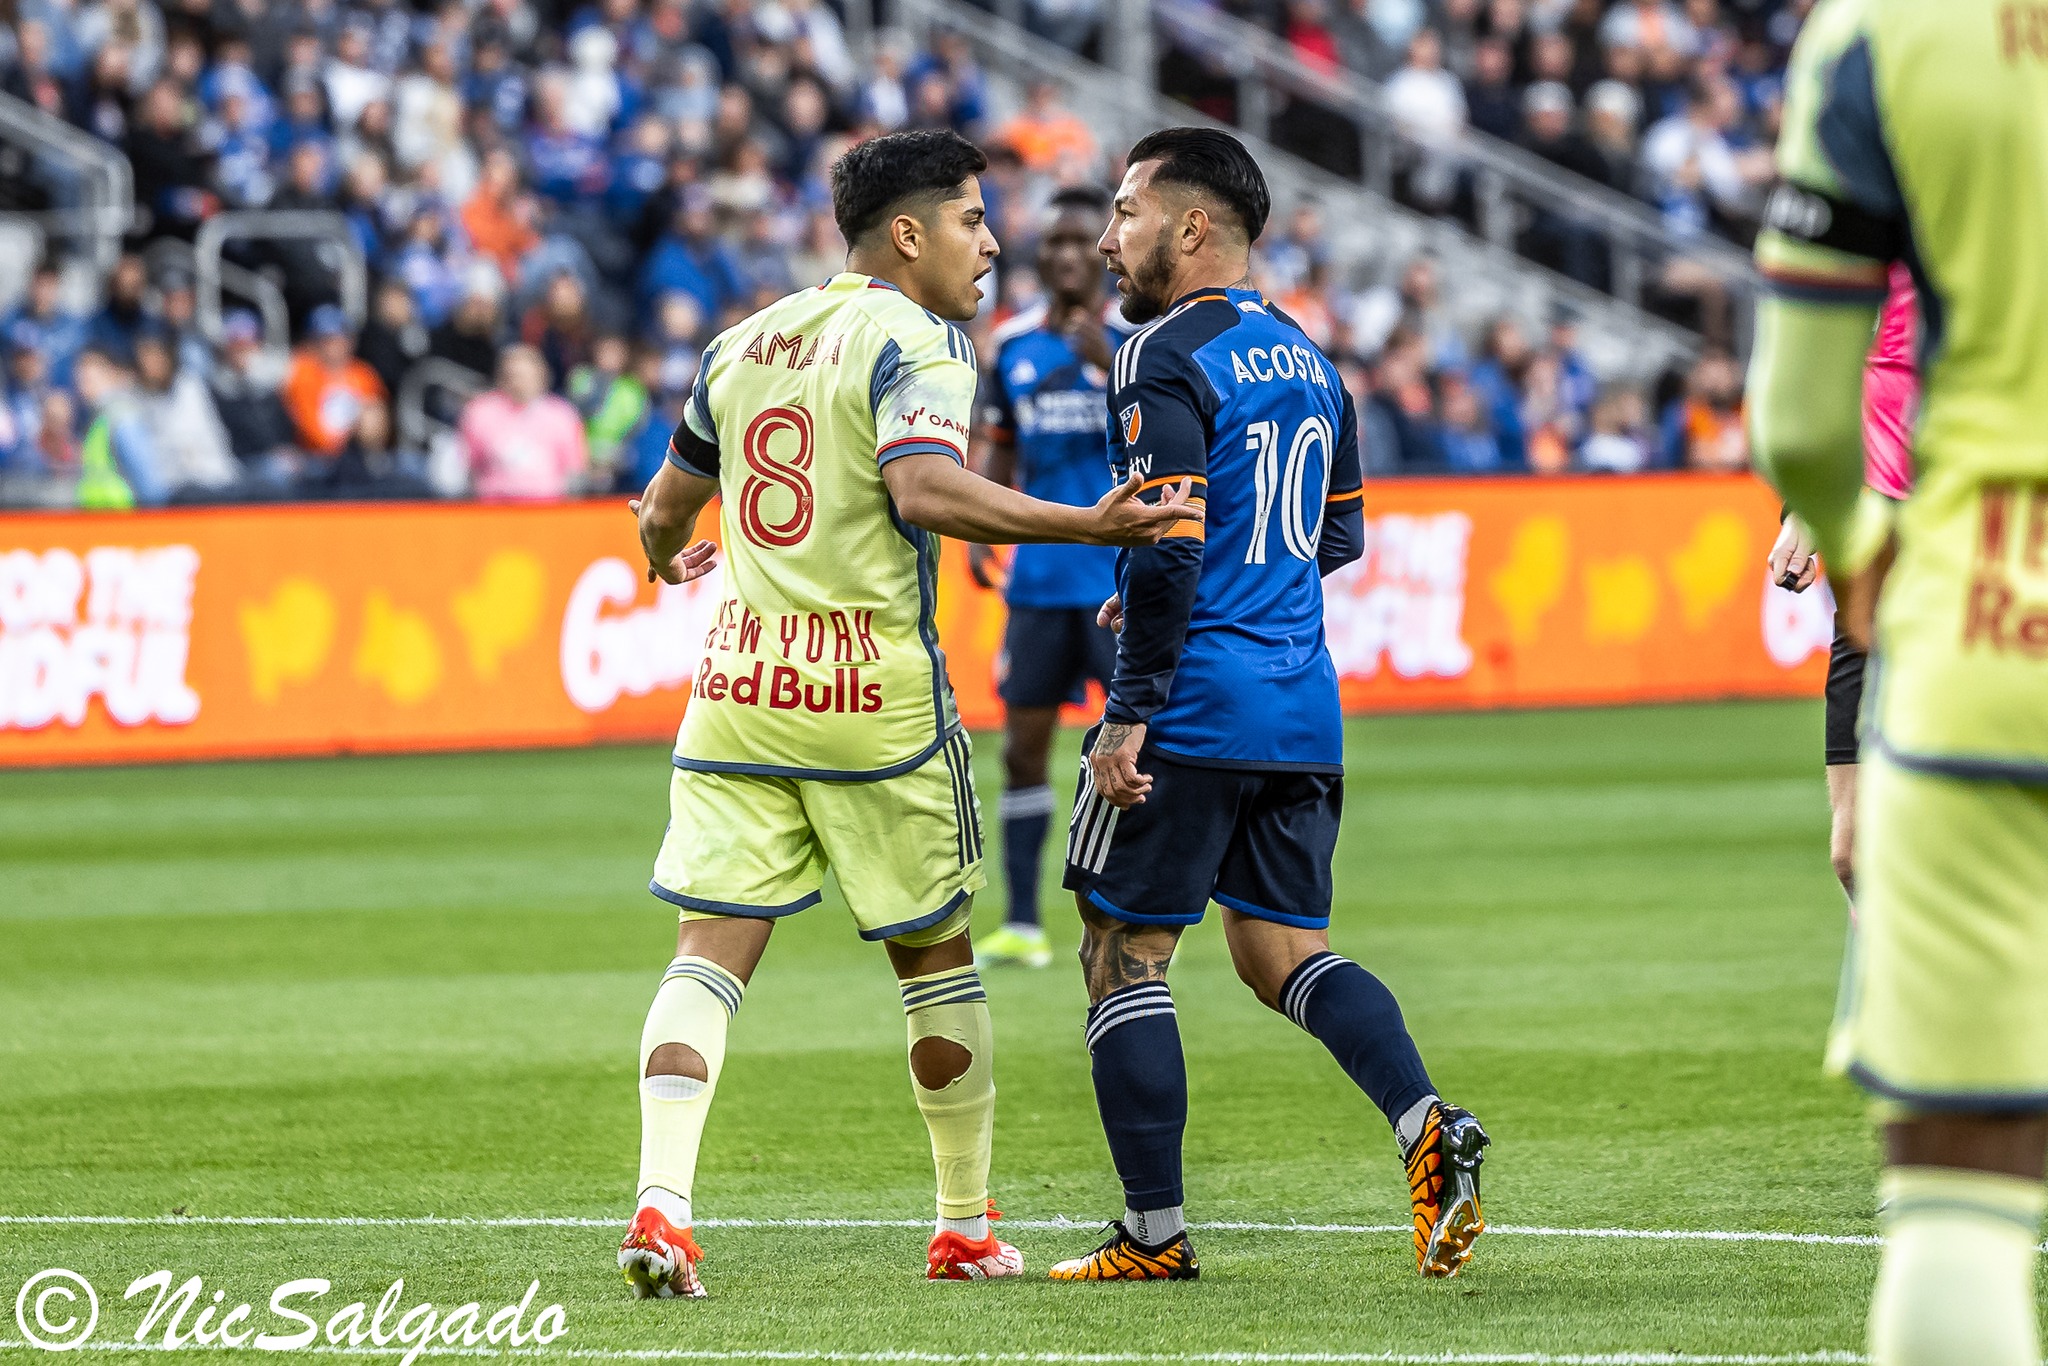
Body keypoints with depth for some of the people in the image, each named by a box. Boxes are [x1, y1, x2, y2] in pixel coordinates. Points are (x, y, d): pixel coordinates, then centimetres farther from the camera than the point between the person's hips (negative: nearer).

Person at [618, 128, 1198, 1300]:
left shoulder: (741, 345, 15)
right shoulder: (918, 340, -6)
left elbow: (666, 511, 25)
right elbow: (922, 489, -24)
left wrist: (665, 561, 48)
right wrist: (1086, 527, -29)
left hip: (740, 680, 5)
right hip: (872, 690, -5)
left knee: (713, 951, -1)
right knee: (936, 958, 10)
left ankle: (661, 1202, -19)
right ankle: (969, 1227, 18)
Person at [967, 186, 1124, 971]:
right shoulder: (1014, 343, 9)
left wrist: (1110, 367, -27)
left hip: (1124, 575, -4)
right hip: (1038, 575, 4)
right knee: (1022, 743, 3)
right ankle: (1021, 925, 8)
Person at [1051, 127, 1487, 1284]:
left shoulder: (1168, 359, -10)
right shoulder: (1308, 362, 15)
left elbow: (1169, 546, -19)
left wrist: (1130, 710, -17)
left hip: (1195, 710, -8)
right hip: (1305, 712, 8)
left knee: (1126, 957, 3)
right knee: (1285, 949, 13)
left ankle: (1155, 1233, 2)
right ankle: (1428, 1124, -11)